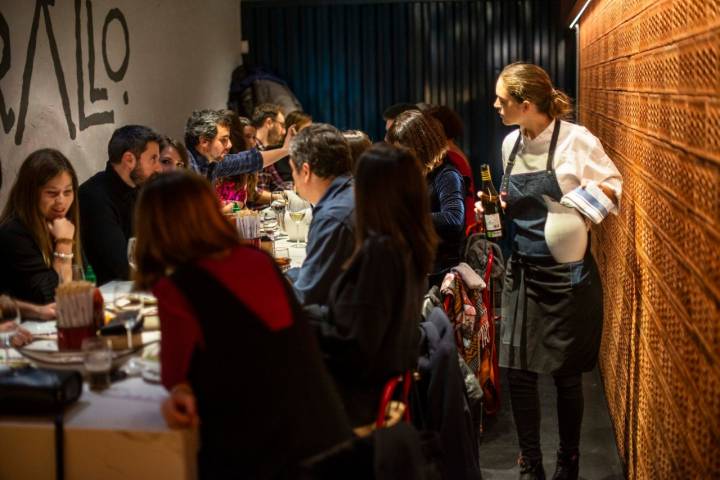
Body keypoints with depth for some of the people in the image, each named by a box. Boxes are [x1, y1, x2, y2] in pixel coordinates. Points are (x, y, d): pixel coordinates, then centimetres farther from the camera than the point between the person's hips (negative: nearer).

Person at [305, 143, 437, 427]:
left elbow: (355, 346, -22)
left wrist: (303, 322, -9)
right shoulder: (413, 244, 1)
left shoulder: (379, 249, -24)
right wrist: (314, 313, 12)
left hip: (357, 393, -8)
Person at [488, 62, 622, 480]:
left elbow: (614, 183, -2)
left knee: (567, 375, 7)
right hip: (523, 272, 5)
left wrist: (601, 192, -23)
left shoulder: (576, 140, -14)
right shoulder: (510, 144, 4)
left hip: (568, 274, -5)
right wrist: (505, 204, 0)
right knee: (518, 372, 2)